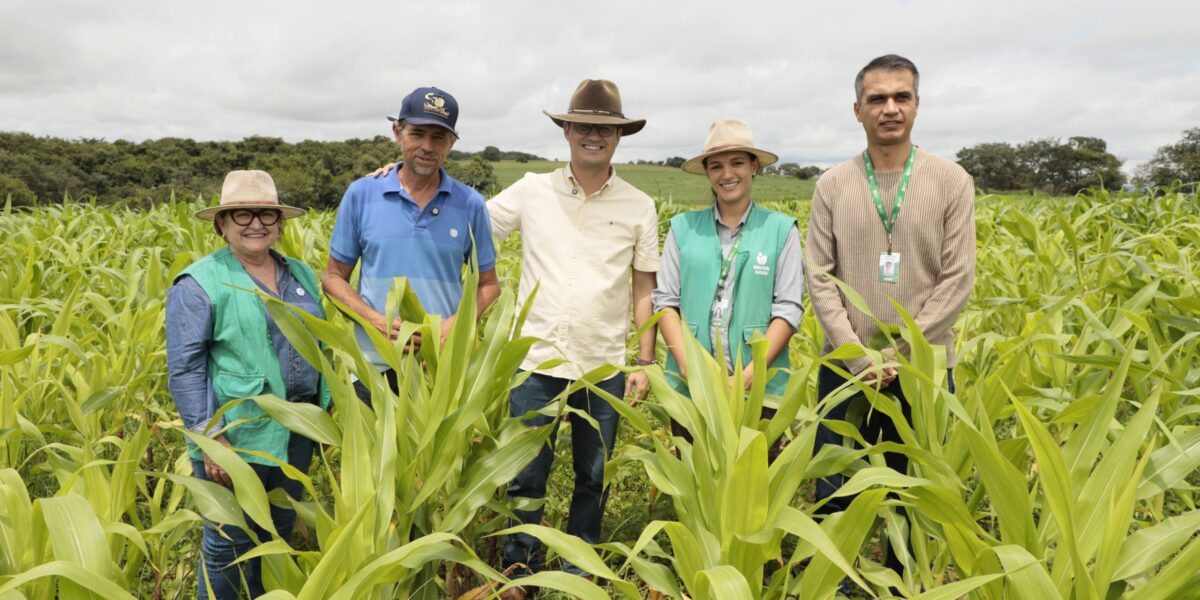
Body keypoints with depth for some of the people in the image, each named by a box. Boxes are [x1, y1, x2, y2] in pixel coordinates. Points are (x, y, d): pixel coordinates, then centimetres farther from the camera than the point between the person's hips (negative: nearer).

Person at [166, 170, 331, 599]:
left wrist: (324, 408, 13)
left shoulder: (301, 275, 9)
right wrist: (210, 437, -18)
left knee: (280, 532, 19)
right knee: (229, 541, 8)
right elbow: (184, 369, -13)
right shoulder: (200, 283, -10)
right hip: (237, 436, -5)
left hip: (296, 431, 6)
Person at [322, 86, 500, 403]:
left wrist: (453, 325, -12)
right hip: (374, 368, 0)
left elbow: (488, 284, 7)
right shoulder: (361, 195, 0)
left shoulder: (470, 204, 1)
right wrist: (377, 320, -12)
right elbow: (334, 277, 6)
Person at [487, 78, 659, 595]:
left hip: (605, 368, 1)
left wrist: (645, 361, 3)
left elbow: (644, 290, 6)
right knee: (525, 476, 8)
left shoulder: (639, 207, 3)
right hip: (538, 362, -1)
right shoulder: (530, 192, 1)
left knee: (592, 478, 14)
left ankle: (579, 571, 34)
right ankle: (519, 571, 29)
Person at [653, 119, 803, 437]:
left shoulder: (781, 229, 1)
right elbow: (665, 302, 3)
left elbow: (788, 309, -4)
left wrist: (749, 375, -14)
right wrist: (689, 368, -11)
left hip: (760, 389, -1)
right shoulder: (682, 227, 5)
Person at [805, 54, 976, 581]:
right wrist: (858, 355, -12)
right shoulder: (832, 185, 2)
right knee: (835, 498, 9)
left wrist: (901, 353, -13)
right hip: (847, 369, 1)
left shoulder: (952, 181, -1)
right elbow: (819, 279, -2)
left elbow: (957, 279, -5)